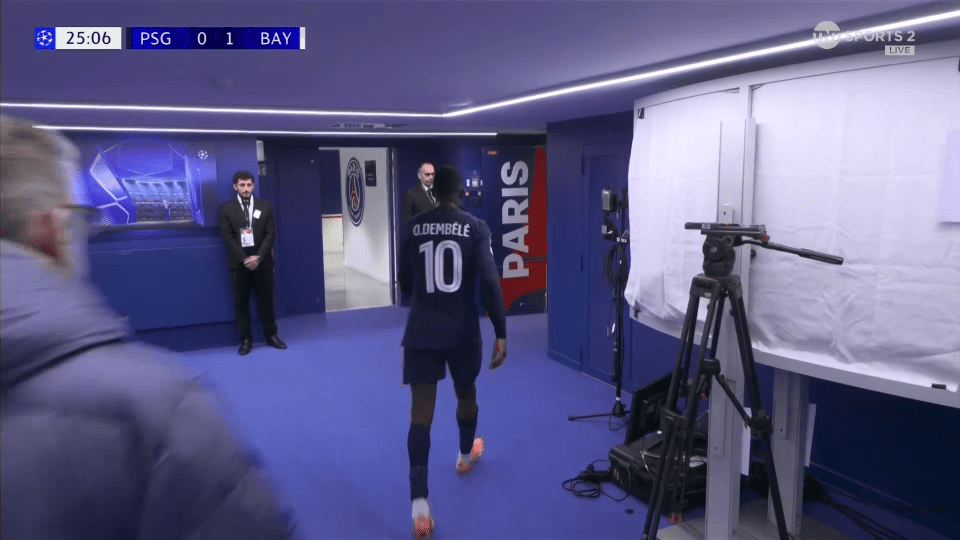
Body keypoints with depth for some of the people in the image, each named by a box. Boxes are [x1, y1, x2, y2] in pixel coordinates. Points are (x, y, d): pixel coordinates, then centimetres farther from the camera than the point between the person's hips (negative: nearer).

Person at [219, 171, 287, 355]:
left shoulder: (265, 206, 8)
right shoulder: (226, 208, 3)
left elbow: (271, 233, 1)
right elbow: (227, 236, -3)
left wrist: (258, 256, -11)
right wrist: (244, 258, -13)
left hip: (262, 261, 1)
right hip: (239, 263, -1)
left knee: (266, 300, 6)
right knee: (241, 302, 2)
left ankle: (271, 335, 16)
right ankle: (245, 339, 10)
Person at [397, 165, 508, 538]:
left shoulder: (413, 228, 2)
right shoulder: (475, 227, -5)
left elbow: (404, 283, 10)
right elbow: (489, 281, -14)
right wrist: (500, 333, -11)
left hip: (421, 331, 1)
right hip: (463, 330, 0)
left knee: (421, 412, -1)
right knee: (466, 394, 25)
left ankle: (419, 503, -9)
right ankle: (466, 455, 50)